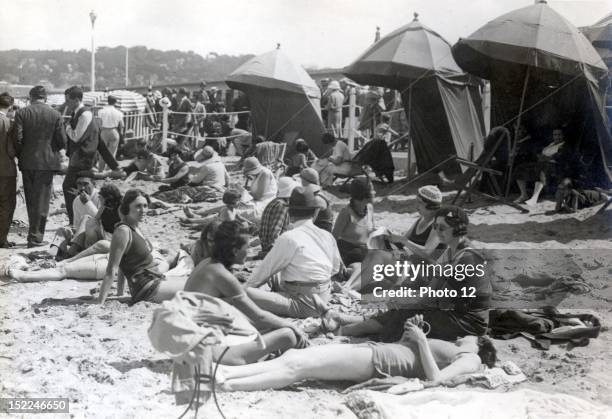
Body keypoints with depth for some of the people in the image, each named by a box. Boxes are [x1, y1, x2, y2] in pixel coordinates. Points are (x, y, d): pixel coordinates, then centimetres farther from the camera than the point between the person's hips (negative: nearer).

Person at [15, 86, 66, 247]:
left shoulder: (21, 113, -3)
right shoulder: (55, 115, -4)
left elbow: (17, 139, -9)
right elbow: (62, 141, -5)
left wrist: (21, 155, 9)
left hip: (27, 162, 2)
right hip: (46, 162, -1)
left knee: (30, 201, 14)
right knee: (41, 200, 4)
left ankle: (35, 233, 22)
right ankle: (35, 237, 3)